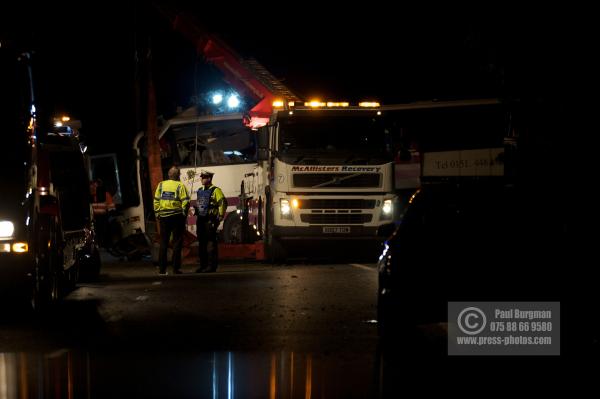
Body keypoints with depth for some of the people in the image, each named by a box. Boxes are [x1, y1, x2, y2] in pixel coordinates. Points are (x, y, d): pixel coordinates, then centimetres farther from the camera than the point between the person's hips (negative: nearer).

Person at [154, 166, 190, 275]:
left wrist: (157, 214, 12)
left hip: (164, 217, 3)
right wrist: (184, 214, -2)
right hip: (177, 216, -3)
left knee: (163, 243, 8)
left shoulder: (161, 185, 6)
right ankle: (176, 268, -1)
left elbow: (156, 201, 6)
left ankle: (162, 269, 6)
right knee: (177, 242, 3)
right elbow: (185, 202, -12)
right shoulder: (180, 186, -6)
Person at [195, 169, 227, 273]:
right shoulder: (200, 191, 18)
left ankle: (212, 265, -9)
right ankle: (203, 265, 15)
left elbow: (223, 203, -13)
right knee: (201, 242, 9)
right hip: (201, 220, 8)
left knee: (210, 242, -9)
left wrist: (221, 216, -17)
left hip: (210, 220, -8)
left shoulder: (215, 190, -6)